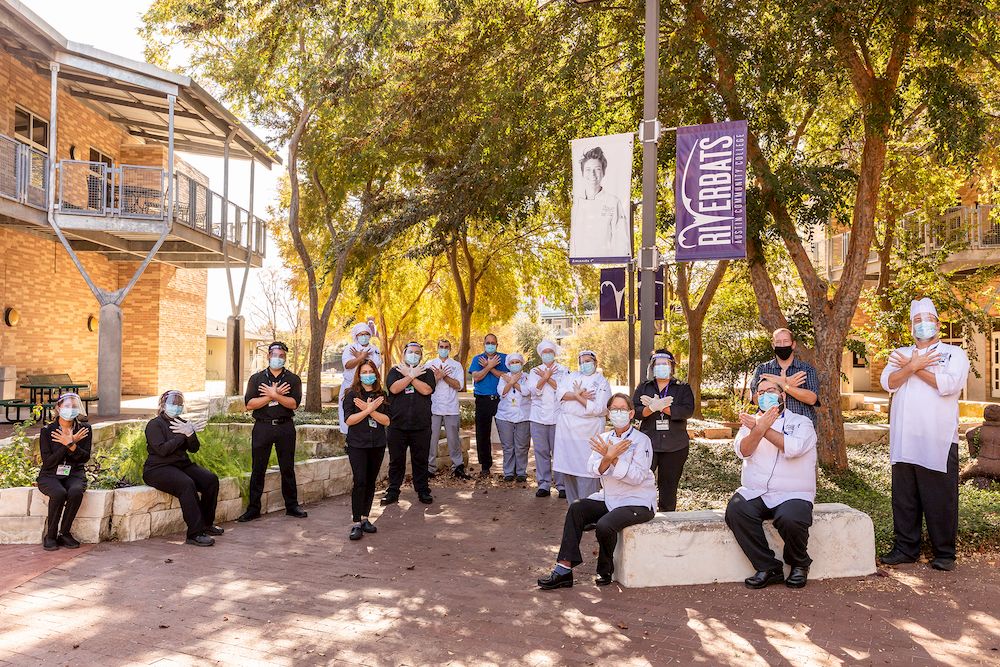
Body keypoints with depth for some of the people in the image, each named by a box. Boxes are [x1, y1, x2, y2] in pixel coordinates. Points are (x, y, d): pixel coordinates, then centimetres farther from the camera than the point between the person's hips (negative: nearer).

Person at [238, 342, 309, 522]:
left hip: (285, 427, 0)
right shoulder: (256, 378, 6)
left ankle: (292, 506, 18)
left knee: (287, 469, 8)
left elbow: (294, 403, -9)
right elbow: (249, 404, -6)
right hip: (262, 427, 0)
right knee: (258, 469, 4)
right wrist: (273, 395, -13)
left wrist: (273, 395, -16)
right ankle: (253, 509, 12)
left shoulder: (293, 379, 5)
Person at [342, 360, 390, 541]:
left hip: (378, 445, 4)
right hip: (357, 445, -4)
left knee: (371, 482, 9)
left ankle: (365, 518, 20)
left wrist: (369, 409, -16)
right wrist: (369, 409, -17)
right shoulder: (352, 394, -2)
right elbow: (348, 420, -12)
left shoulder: (381, 395, 6)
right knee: (359, 482, -11)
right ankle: (356, 524, -8)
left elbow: (386, 421, -4)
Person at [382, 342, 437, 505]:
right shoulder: (395, 371, 7)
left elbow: (426, 390, -12)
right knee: (396, 461, 7)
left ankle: (423, 491, 18)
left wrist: (408, 374, -8)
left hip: (421, 426, 0)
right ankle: (393, 492, 18)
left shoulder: (427, 372, 7)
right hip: (397, 425, 0)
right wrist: (412, 375, -11)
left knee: (420, 461, 7)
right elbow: (394, 388, -12)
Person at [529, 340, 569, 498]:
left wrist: (546, 377, -6)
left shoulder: (563, 371, 8)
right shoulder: (535, 371, 14)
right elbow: (534, 390, -1)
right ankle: (544, 484, 10)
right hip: (538, 417, 2)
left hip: (558, 416, -2)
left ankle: (562, 485, 4)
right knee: (541, 451, 3)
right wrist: (546, 376, -11)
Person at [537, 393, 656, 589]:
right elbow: (595, 470, -6)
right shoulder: (604, 439, 7)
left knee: (604, 525, -30)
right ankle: (564, 569, -17)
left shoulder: (641, 440, -10)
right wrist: (608, 457, -25)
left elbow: (637, 476, -20)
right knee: (577, 508, -17)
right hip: (610, 498, 6)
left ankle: (605, 572, -1)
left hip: (638, 503, -6)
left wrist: (612, 457, -26)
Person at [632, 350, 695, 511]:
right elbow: (635, 410, -3)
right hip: (648, 443, 0)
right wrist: (653, 408, -23)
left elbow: (687, 410, -10)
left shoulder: (683, 388, 8)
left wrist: (659, 407, -18)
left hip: (675, 445, 0)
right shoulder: (643, 387, 11)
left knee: (669, 484, 6)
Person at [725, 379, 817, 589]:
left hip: (792, 495, -2)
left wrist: (762, 428, -14)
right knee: (735, 510, -28)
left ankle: (799, 564, 1)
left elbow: (793, 447, -14)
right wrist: (759, 429, -20)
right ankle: (768, 567, -13)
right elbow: (742, 451, -3)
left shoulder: (801, 422, 9)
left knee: (791, 519, -33)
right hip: (754, 493, 3)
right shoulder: (751, 422, 18)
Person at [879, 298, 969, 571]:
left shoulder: (954, 353, 6)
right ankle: (905, 548, 17)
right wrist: (914, 365, -13)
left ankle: (944, 553, 13)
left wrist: (913, 367, -5)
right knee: (904, 498, 8)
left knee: (941, 500, 1)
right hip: (904, 441, 4)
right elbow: (888, 382, -1)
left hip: (939, 442, -3)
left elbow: (949, 384, -13)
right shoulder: (900, 354, 17)